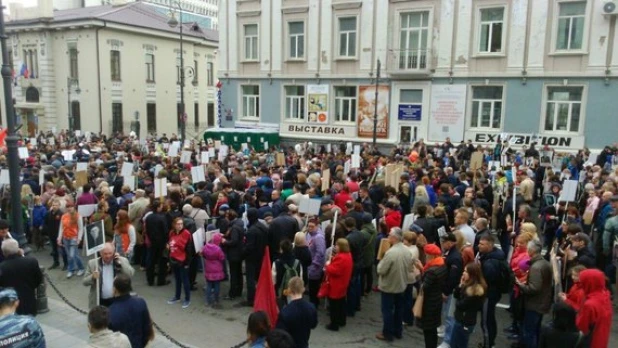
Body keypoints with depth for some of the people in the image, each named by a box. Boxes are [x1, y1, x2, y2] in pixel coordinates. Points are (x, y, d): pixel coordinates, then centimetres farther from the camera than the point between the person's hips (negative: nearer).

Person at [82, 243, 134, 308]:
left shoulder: (123, 261, 0)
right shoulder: (92, 263, 1)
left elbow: (130, 274, -13)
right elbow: (84, 282, 3)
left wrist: (121, 260, -15)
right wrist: (92, 277, -18)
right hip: (99, 302, 1)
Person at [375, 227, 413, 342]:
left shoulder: (391, 252, -29)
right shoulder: (407, 251, -4)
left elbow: (381, 270, -23)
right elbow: (409, 267, 8)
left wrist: (381, 261, -5)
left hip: (389, 286, -7)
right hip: (402, 285, 7)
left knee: (387, 310, 6)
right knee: (399, 308, 18)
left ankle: (387, 334, 16)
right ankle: (398, 331, 30)